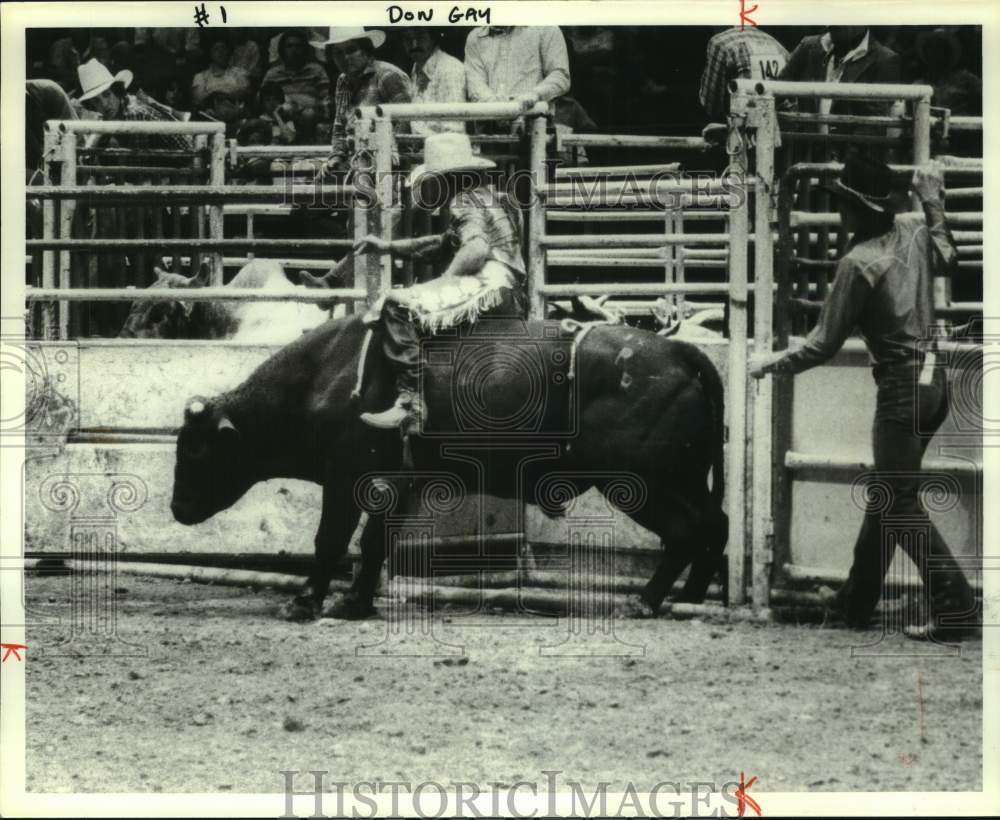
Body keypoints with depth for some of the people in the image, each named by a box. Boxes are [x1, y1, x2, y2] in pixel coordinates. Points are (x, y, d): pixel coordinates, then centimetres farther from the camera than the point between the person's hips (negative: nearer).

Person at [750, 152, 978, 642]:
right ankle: (857, 601, 25)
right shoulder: (914, 230, 3)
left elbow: (824, 346, -11)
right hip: (935, 380, 8)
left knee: (900, 502, -1)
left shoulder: (858, 263, -17)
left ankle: (954, 604, -8)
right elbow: (946, 260, 28)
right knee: (887, 491, 16)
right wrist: (933, 202, 31)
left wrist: (773, 364, 3)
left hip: (902, 389, -8)